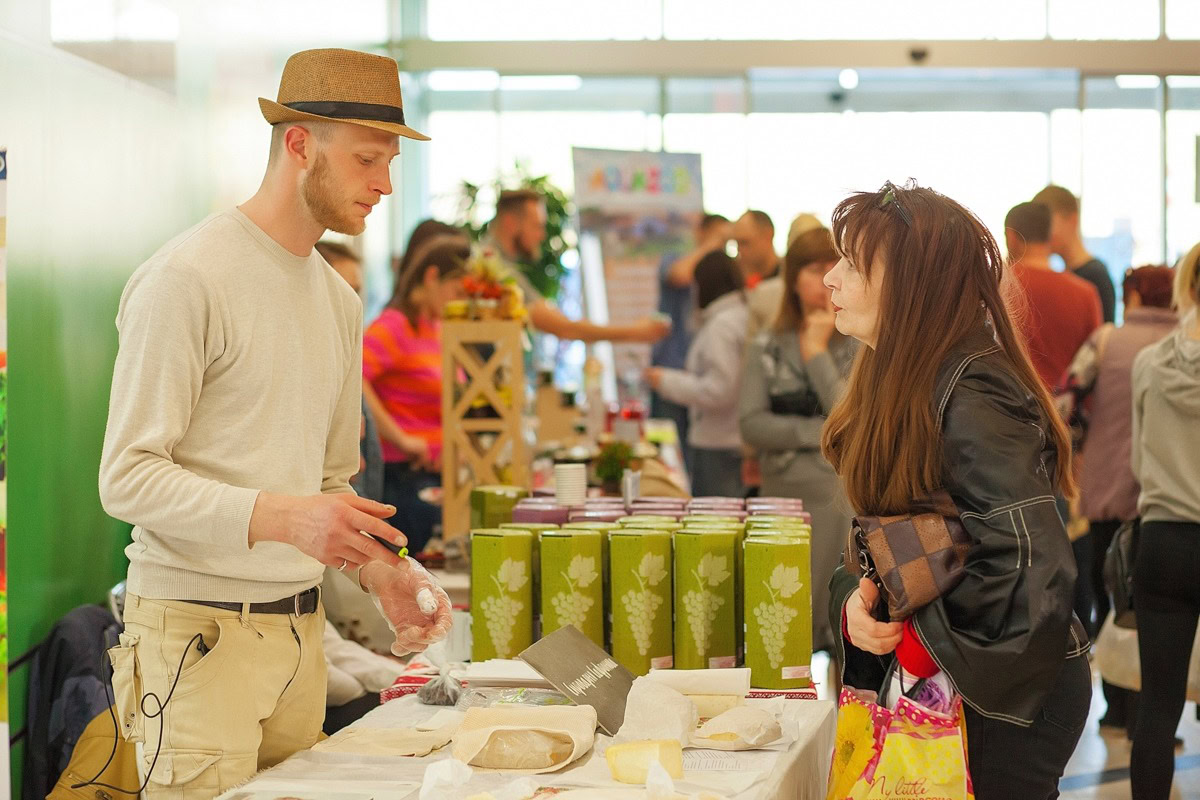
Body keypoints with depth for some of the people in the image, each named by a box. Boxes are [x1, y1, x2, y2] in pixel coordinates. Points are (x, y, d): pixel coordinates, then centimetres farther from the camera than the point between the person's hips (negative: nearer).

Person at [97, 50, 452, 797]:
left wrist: (383, 572, 2)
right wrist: (279, 517, -27)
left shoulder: (339, 301, 15)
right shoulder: (187, 278, -10)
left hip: (301, 629, 7)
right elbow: (128, 477, -15)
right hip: (200, 630, -7)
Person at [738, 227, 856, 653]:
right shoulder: (767, 348, 9)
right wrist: (822, 432, -12)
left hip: (844, 495, -3)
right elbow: (751, 425, -2)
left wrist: (817, 351, -6)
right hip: (783, 493, 3)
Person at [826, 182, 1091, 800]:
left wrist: (918, 649, -19)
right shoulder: (900, 384, 7)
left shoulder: (969, 402, -23)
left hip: (1006, 702, -9)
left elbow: (1032, 571, -30)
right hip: (927, 692, 9)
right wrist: (855, 602, -10)